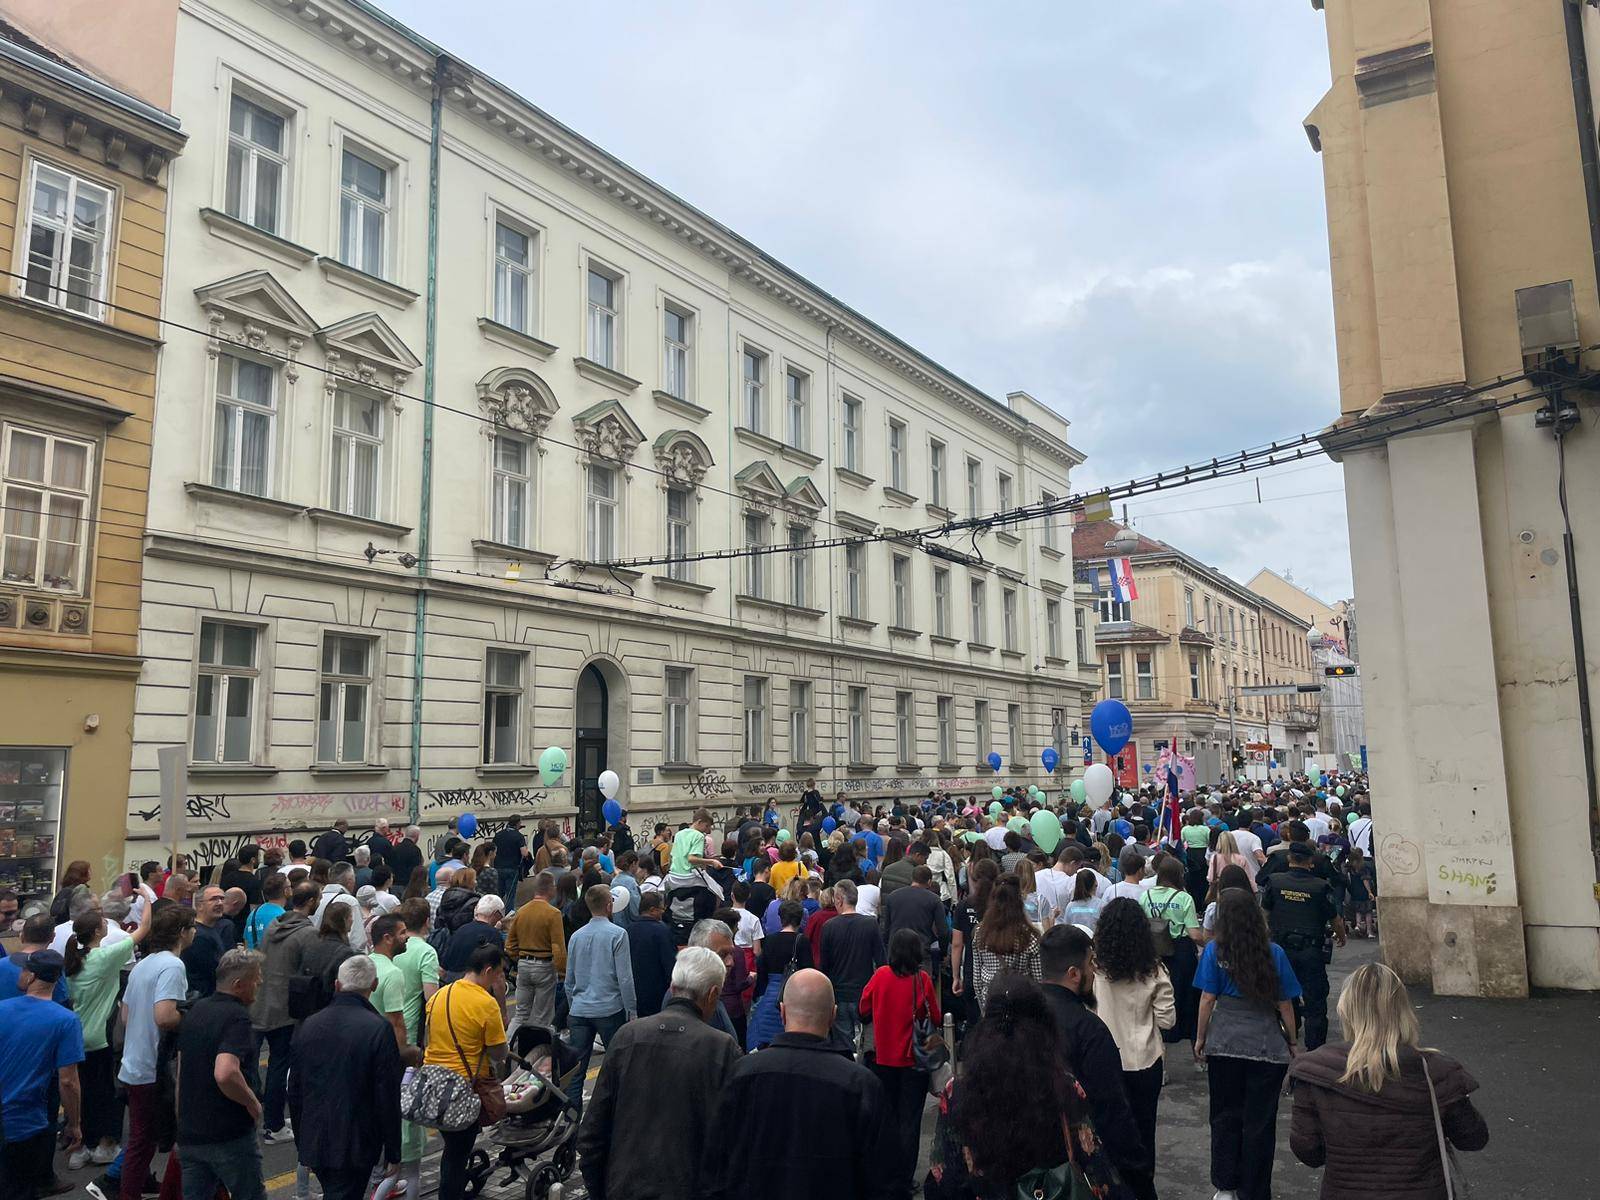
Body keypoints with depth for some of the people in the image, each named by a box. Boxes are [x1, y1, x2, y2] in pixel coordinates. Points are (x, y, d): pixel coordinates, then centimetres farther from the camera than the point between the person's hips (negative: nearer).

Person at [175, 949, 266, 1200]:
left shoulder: (195, 1010, 8)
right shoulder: (237, 1017, -20)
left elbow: (182, 1067, 18)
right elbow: (225, 1073, -35)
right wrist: (252, 1102, -18)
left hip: (189, 1133, 7)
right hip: (229, 1136, -7)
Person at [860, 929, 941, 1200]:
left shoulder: (880, 975, -10)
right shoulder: (922, 979, -14)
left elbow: (864, 1010, 1)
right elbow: (935, 1019, -6)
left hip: (883, 1058, 2)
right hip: (914, 1060, -2)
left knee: (887, 1118, 16)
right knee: (909, 1120, 9)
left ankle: (889, 1177, 22)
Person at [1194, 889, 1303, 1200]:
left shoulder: (1214, 950, -8)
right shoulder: (1274, 953, -6)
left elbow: (1207, 1000, -6)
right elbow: (1285, 1005, -1)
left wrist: (1200, 1038, 7)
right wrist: (1292, 1042, 13)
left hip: (1224, 1044, 0)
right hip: (1268, 1047, 0)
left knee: (1225, 1116, 14)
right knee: (1260, 1122, 10)